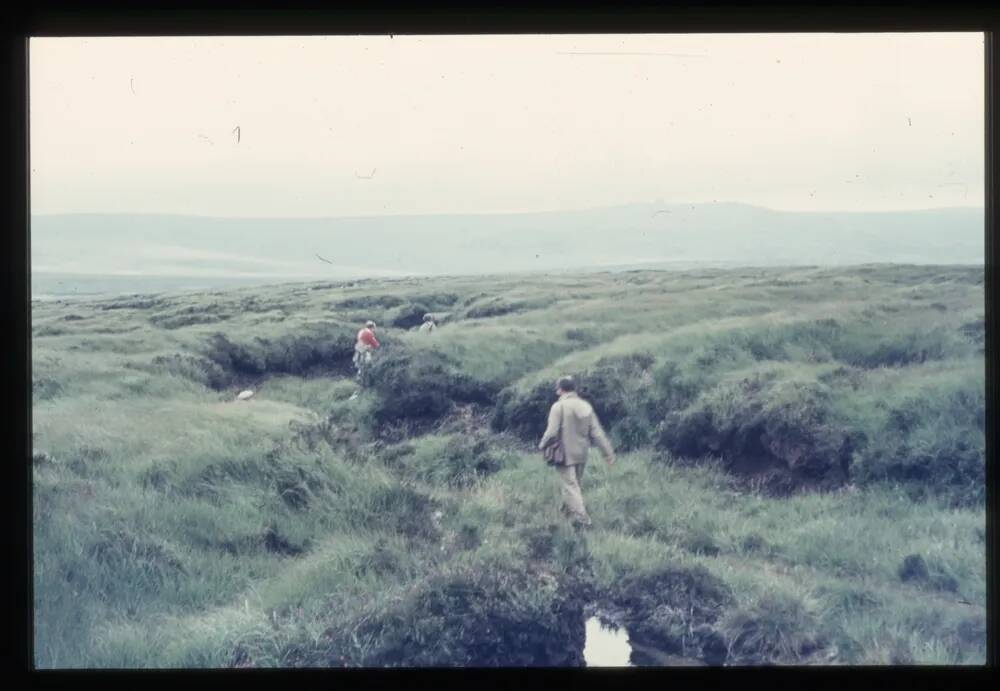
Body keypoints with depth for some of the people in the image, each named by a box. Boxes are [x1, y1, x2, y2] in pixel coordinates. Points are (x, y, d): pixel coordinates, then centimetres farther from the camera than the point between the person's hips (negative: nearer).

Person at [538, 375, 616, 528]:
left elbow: (552, 433, -18)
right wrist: (608, 453, 4)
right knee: (574, 483, 22)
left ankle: (581, 518, -13)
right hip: (582, 454, 6)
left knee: (570, 486, -4)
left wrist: (542, 446, 1)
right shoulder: (586, 406, 4)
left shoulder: (558, 407, -13)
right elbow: (597, 432, 2)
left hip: (565, 454, -6)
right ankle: (568, 510, 38)